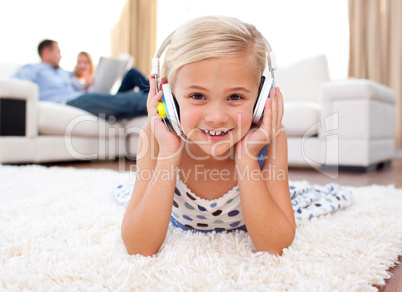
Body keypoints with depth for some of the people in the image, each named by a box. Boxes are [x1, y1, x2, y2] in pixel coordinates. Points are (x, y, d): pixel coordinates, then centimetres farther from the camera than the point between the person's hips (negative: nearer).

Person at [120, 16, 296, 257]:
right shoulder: (156, 137, -30)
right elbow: (138, 248, -34)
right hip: (179, 240, 0)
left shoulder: (268, 137, -32)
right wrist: (168, 155, -43)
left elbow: (275, 246, -32)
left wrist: (246, 157, -43)